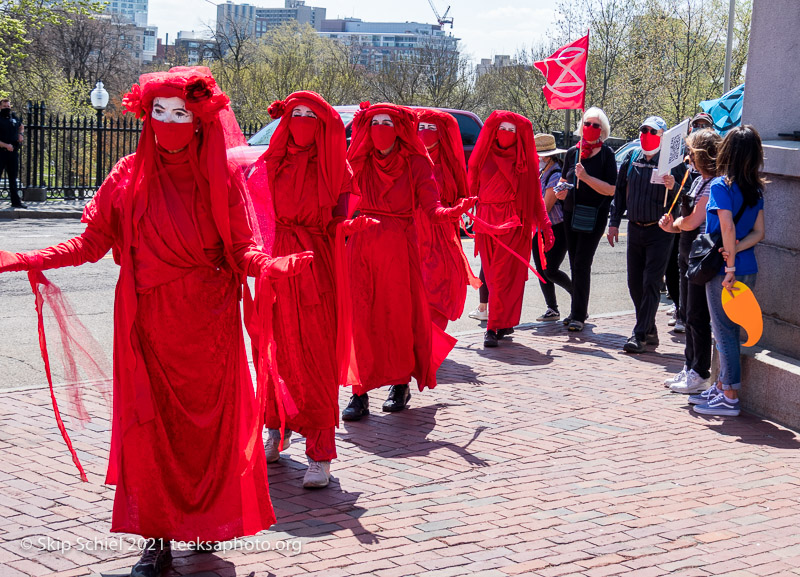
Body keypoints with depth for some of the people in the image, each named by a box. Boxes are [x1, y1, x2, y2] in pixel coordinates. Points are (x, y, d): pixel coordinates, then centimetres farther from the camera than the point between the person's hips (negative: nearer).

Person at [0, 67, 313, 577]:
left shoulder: (222, 177, -1)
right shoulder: (130, 176, 3)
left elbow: (242, 250, -6)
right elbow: (91, 242, 4)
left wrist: (272, 266, -28)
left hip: (208, 324, -1)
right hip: (148, 324, 1)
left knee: (208, 423, 6)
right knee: (149, 426, 0)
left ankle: (205, 524, 25)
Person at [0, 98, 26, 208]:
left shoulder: (14, 118, 11)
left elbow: (21, 126, 32)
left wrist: (20, 134, 12)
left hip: (13, 152, 6)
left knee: (13, 178, 10)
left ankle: (16, 201, 14)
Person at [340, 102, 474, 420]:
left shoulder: (417, 164, 0)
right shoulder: (360, 163, 9)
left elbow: (432, 209, -9)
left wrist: (453, 212, -27)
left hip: (399, 248, -2)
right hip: (361, 246, 2)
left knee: (400, 316, 1)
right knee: (360, 317, -5)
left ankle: (401, 385, 18)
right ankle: (360, 393, -3)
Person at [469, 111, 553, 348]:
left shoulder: (524, 161, 6)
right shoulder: (483, 157, 10)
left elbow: (535, 195, 7)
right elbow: (471, 188, 14)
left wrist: (545, 226, 2)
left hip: (513, 222, -3)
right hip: (486, 222, 3)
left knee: (502, 275, -10)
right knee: (491, 275, 5)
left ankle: (494, 328, -11)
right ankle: (505, 323, 17)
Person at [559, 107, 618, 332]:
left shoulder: (606, 154, -5)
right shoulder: (573, 152, 9)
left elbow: (611, 189, -12)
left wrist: (586, 177, -22)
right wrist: (562, 191, -2)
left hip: (594, 216, -5)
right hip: (571, 213, 5)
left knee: (582, 265, -9)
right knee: (575, 265, 9)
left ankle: (579, 315, -4)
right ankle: (578, 310, 21)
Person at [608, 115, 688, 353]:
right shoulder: (631, 157, 8)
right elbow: (620, 191, 16)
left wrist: (673, 187, -27)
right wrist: (614, 222, 13)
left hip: (660, 230, -5)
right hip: (635, 228, 5)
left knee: (651, 283, -7)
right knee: (634, 283, 9)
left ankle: (640, 335, -5)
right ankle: (650, 331, 22)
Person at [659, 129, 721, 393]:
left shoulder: (714, 184, -17)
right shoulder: (698, 181, 13)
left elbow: (693, 221, -20)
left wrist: (675, 223, 0)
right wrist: (672, 225, -2)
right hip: (688, 254, 10)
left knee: (697, 315, -3)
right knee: (688, 312, 15)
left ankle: (700, 374, 5)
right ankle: (689, 368, 24)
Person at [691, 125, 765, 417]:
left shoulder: (721, 185, -13)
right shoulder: (756, 189, 8)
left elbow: (728, 227, -22)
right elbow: (758, 232, 5)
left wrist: (730, 265, -17)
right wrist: (736, 249, -7)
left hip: (722, 270, -7)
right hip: (749, 269, 7)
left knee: (724, 331, 0)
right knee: (729, 330, 17)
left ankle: (730, 398, 4)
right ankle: (722, 387, 26)